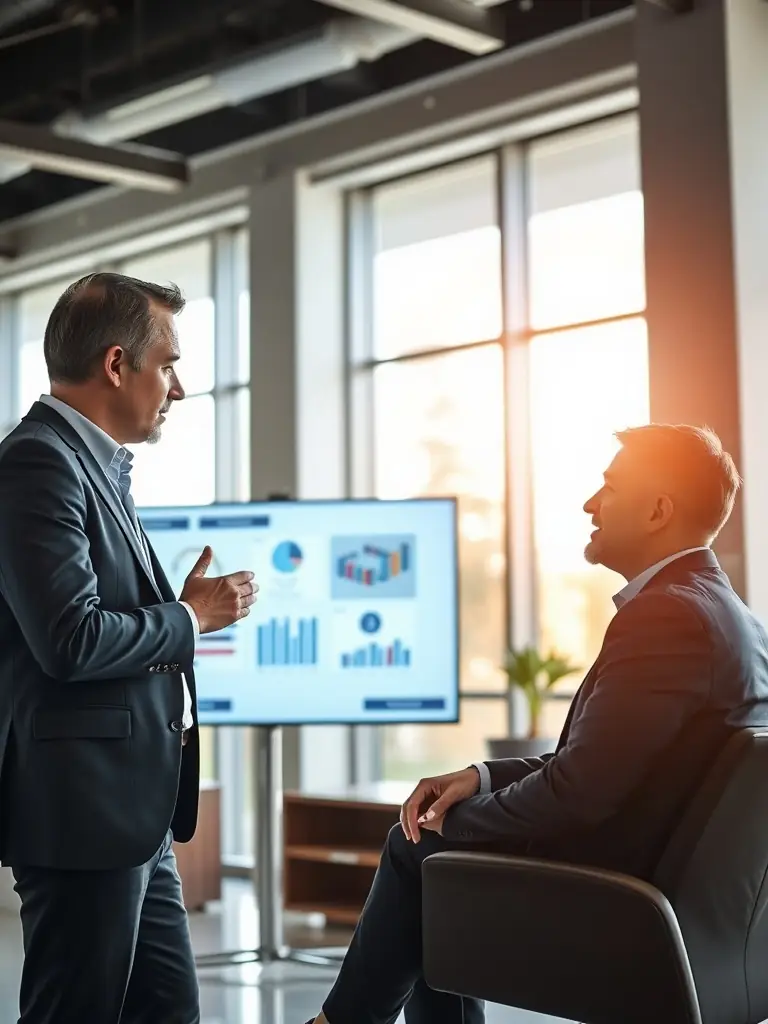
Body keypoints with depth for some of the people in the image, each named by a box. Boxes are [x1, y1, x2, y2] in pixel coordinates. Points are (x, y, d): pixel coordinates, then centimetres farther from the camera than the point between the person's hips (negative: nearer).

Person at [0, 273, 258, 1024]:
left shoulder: (97, 463, 15)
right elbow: (71, 640, -23)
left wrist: (184, 604, 1)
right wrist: (190, 616, -10)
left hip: (135, 808, 10)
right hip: (83, 806, -10)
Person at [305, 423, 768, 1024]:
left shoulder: (665, 616, -21)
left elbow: (580, 790, -25)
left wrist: (458, 818, -8)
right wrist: (485, 778, 3)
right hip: (671, 878, 9)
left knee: (417, 846, 5)